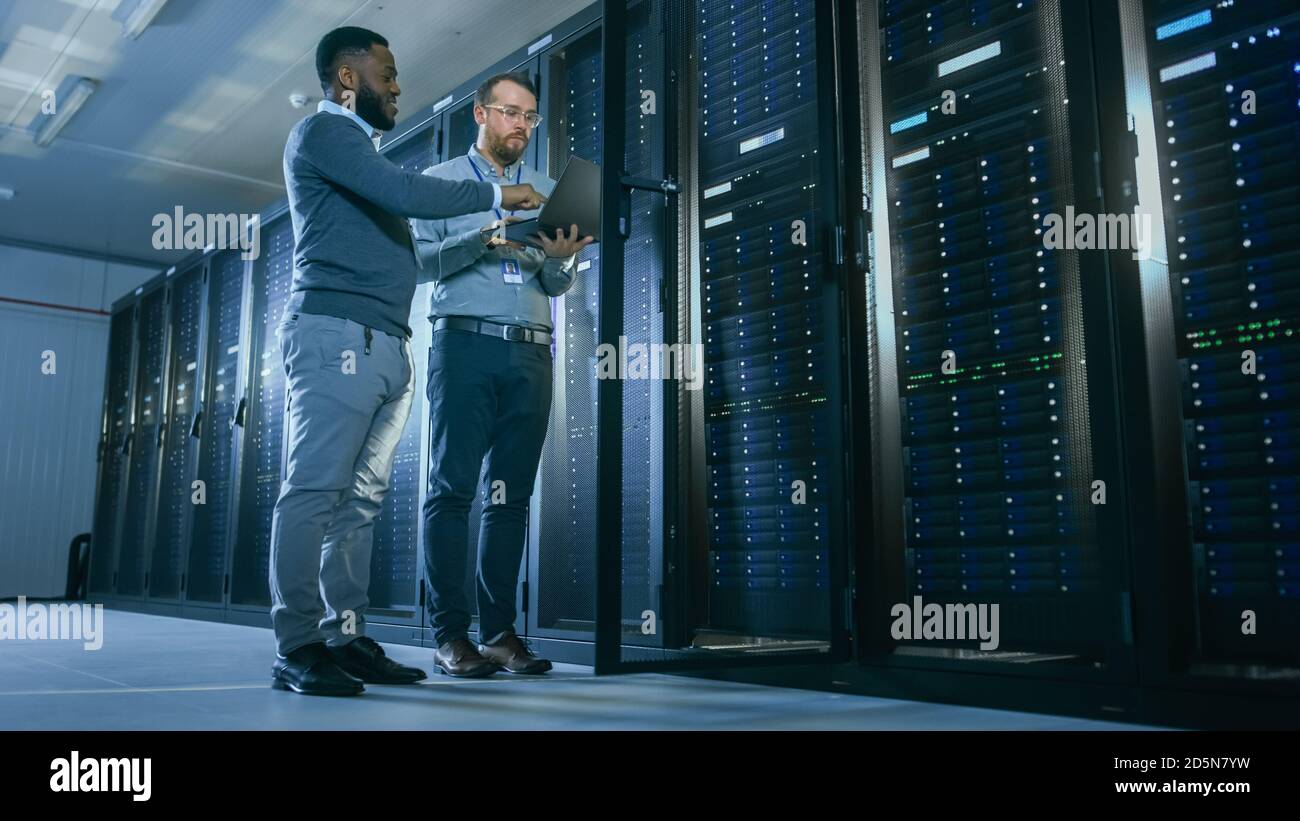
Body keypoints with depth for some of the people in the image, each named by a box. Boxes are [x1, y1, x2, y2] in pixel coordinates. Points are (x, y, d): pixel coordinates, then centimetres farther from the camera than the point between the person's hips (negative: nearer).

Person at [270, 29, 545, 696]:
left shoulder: (361, 149, 30)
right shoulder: (322, 130, 2)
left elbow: (397, 233, 25)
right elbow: (405, 194, -12)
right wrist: (494, 194, -2)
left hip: (385, 343, 9)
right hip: (337, 332, -9)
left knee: (361, 499, 4)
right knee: (315, 491, -10)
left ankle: (345, 639, 6)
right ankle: (296, 648, -8)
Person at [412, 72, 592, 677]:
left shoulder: (546, 190, 20)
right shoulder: (441, 181, 11)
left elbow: (557, 286, 14)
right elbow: (424, 260, -2)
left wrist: (559, 258, -8)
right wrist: (486, 238, -16)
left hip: (531, 353, 4)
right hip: (465, 340, -3)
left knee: (511, 494, 2)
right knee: (453, 487, -6)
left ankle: (499, 632, 5)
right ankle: (449, 635, -3)